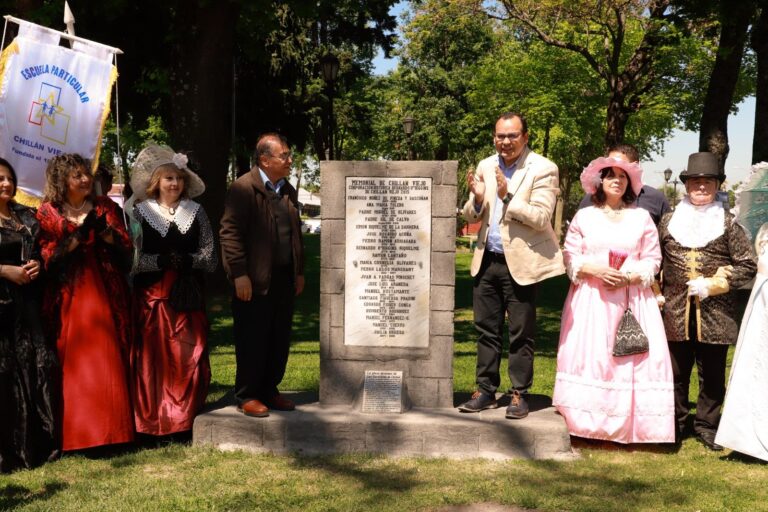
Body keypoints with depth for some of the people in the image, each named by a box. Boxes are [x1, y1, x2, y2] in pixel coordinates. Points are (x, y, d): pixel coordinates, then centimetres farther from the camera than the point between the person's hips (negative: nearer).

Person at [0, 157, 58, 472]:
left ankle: (38, 443, 13)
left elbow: (39, 251, 21)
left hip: (28, 303, 5)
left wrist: (37, 264, 0)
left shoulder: (26, 216, 14)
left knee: (37, 368, 3)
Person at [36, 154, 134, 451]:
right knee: (73, 366, -3)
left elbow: (126, 248, 6)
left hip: (105, 295, 2)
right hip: (69, 298, -2)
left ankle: (112, 429, 8)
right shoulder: (48, 213, 4)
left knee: (109, 362, 0)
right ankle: (76, 434, 4)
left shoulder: (104, 207, 11)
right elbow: (48, 258, -5)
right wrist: (78, 236, -15)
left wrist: (105, 231, -12)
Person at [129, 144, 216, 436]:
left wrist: (186, 260, -12)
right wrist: (161, 261, -16)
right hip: (152, 296, -1)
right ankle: (152, 420, 7)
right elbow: (132, 258, -3)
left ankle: (187, 417, 11)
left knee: (189, 357, 0)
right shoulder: (141, 212, 5)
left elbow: (210, 257, 5)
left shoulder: (196, 212, 9)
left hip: (188, 296, 2)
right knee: (153, 357, -2)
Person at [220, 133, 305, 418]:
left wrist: (299, 271, 16)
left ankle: (269, 391, 24)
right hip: (255, 280, -7)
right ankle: (246, 396, 11)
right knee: (252, 340, 0)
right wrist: (239, 274, -17)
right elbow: (229, 232, -14)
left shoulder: (288, 191, 15)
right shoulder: (243, 188, -9)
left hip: (284, 279, 7)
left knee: (280, 340, 11)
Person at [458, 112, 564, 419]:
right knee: (486, 329, 11)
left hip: (521, 263, -5)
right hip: (487, 260, 5)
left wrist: (508, 196, -25)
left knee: (521, 333, 3)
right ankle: (486, 391, 21)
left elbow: (541, 218, -16)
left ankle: (519, 394, 13)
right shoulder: (485, 167, 9)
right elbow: (471, 217, 11)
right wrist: (477, 198, -11)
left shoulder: (543, 169, -7)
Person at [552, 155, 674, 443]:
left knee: (632, 357, -6)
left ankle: (629, 424, 1)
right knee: (588, 356, -6)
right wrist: (594, 269, -13)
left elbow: (652, 260, 6)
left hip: (632, 299, 0)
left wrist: (630, 277, -11)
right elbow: (570, 258, 5)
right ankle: (588, 423, 0)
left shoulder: (641, 217, 10)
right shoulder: (584, 217, 9)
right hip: (590, 299, 0)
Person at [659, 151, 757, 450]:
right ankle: (675, 424, 22)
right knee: (676, 372, 9)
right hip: (676, 313, 2)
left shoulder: (728, 223, 1)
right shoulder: (669, 221, 8)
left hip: (716, 313, -1)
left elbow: (747, 266, -2)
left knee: (712, 375, 8)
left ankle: (707, 426, 21)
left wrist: (711, 285, -11)